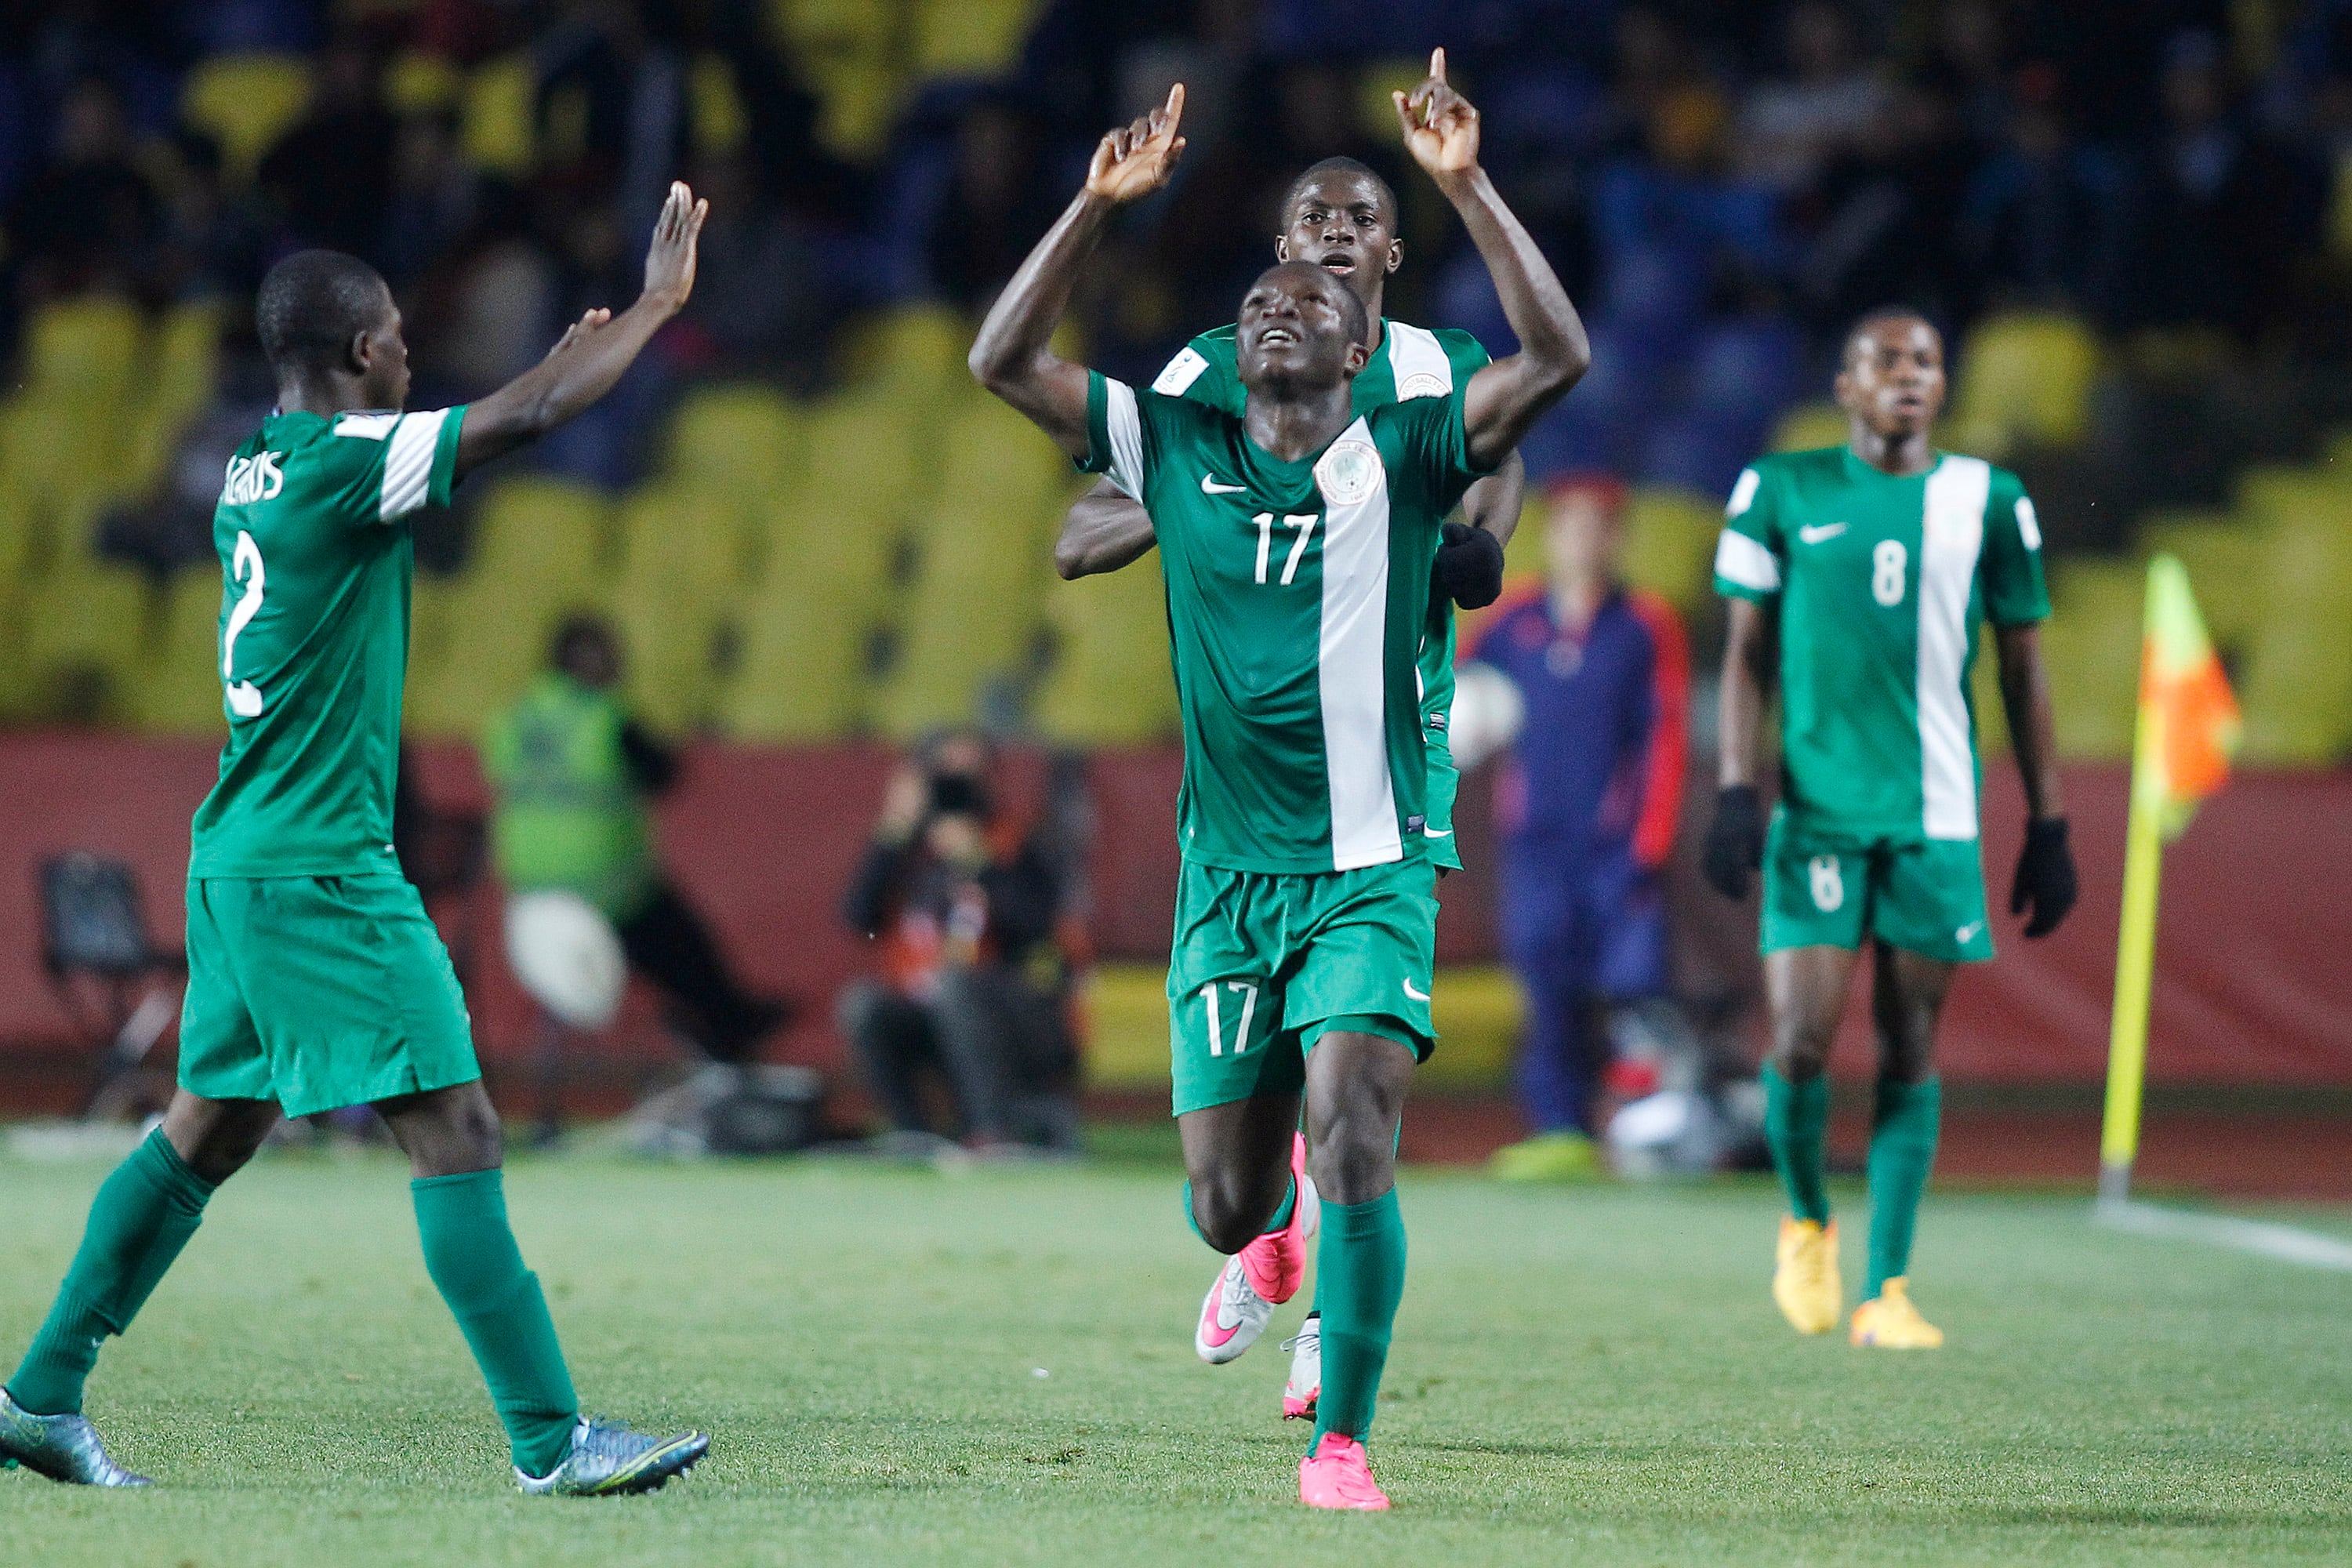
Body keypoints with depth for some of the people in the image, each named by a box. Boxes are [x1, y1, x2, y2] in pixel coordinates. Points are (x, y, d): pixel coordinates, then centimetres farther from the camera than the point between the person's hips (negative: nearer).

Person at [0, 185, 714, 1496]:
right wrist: (658, 304, -6)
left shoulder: (267, 463, 12)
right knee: (455, 1127, -8)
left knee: (211, 1129, 16)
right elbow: (522, 423, -17)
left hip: (244, 863, 10)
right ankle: (551, 1439, -9)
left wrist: (566, 355, 28)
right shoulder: (339, 462, -15)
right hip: (323, 872, -10)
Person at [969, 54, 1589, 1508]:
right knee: (1227, 1206, 6)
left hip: (1370, 875, -3)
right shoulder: (1175, 449, 5)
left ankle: (1343, 1439, -11)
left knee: (1353, 1144, -22)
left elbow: (1559, 356, -14)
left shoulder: (1404, 455, -1)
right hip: (1226, 881, 3)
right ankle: (1274, 1229, 45)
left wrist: (1467, 187, -20)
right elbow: (1005, 360, 0)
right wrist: (1100, 204, -8)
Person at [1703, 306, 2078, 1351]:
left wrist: (2049, 827, 9)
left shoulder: (1986, 502, 7)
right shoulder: (1781, 493, 5)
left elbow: (2023, 672, 12)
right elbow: (1747, 652, 9)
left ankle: (1886, 1291, 6)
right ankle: (1806, 1221, 19)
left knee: (1910, 1050, 0)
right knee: (1803, 1040, -9)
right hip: (1816, 805, -1)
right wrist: (1736, 790, -2)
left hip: (1937, 814, 1)